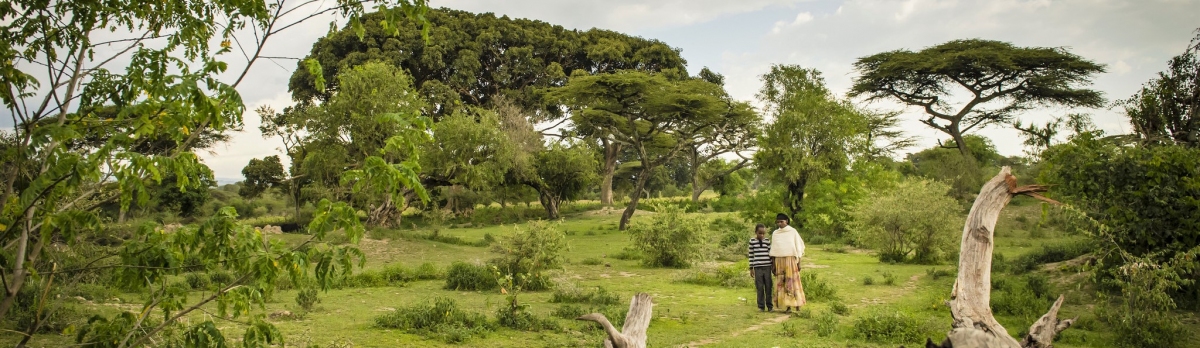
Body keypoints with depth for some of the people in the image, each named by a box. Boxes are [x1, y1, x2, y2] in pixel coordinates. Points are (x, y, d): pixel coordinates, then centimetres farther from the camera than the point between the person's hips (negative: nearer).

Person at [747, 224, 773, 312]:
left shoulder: (767, 241, 6)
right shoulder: (752, 241, 3)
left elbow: (771, 253, 9)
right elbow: (751, 255, 5)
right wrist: (751, 269, 4)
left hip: (767, 267, 1)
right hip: (757, 268, -1)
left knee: (768, 287, 2)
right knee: (759, 288, 1)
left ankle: (769, 305, 12)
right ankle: (761, 306, 9)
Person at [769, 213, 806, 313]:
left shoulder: (793, 232, -1)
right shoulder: (775, 233, 8)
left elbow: (798, 247, 0)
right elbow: (774, 250, 9)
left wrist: (799, 262, -5)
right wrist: (773, 264, 5)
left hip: (791, 260, -3)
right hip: (779, 261, 3)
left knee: (793, 283, -5)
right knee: (782, 284, 0)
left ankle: (797, 306, 3)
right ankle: (788, 307, 3)